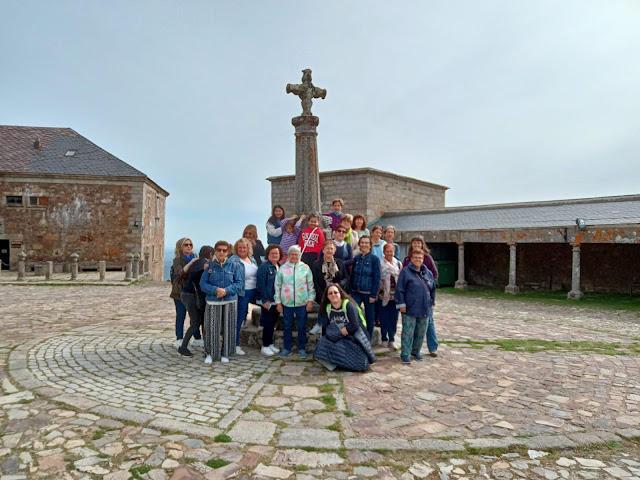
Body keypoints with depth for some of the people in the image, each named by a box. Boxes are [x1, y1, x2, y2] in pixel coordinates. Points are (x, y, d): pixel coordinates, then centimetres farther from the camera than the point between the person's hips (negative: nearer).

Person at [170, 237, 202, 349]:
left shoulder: (194, 258, 11)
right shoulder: (177, 260, -5)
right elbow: (180, 273, -21)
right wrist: (190, 263, -27)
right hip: (180, 291, -5)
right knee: (181, 316, 0)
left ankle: (197, 338, 16)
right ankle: (179, 340, 8)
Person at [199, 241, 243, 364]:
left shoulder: (234, 266, 3)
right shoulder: (209, 266, 2)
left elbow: (239, 283, -1)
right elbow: (203, 284, -2)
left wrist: (226, 290, -16)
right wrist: (216, 290, -18)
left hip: (230, 302, 1)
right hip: (212, 302, -1)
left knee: (228, 328, 5)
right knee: (211, 328, -1)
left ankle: (225, 354, 20)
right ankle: (211, 353, 17)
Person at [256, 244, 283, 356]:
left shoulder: (281, 267, 10)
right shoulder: (263, 267, -11)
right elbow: (261, 285, -15)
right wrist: (266, 300, -17)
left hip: (277, 301, 6)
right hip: (267, 301, -6)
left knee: (273, 322, 13)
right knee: (268, 323, -2)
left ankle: (270, 344, 25)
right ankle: (265, 346, 9)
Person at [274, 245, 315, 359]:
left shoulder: (305, 268, 1)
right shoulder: (282, 268, 3)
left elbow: (311, 285, 2)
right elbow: (277, 286, 5)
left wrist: (310, 300, -4)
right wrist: (278, 302, 2)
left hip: (302, 303, -1)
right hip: (287, 303, 1)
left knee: (302, 327, 7)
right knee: (287, 327, 10)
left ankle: (302, 348, 21)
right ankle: (287, 348, 24)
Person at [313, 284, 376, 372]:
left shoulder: (349, 305, -13)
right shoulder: (327, 308, 4)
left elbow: (354, 326, -22)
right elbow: (325, 327, 1)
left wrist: (339, 333, -18)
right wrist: (331, 333, -17)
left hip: (353, 337, -4)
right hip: (338, 339, 5)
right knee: (323, 343, -23)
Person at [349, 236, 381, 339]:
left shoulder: (374, 259, -5)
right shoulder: (356, 258, 7)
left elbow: (377, 278, -7)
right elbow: (352, 275, 12)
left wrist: (373, 295, -12)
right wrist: (350, 290, 5)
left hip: (368, 292, -3)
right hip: (356, 292, 3)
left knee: (370, 317, 8)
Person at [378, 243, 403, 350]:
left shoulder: (399, 264, 9)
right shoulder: (380, 264, -3)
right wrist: (376, 292, -8)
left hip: (395, 294, 3)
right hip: (384, 295, -3)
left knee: (394, 318, 5)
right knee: (384, 318, 4)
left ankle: (392, 339, 13)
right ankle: (384, 339, 17)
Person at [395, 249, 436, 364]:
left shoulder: (428, 273, 11)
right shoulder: (405, 272, -6)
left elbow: (432, 289, 19)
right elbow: (400, 289, -8)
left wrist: (431, 303, 17)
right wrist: (401, 304, -12)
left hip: (424, 309, 5)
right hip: (410, 309, -5)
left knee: (421, 332, 13)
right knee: (408, 332, -2)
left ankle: (416, 351, 30)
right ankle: (405, 354, 7)